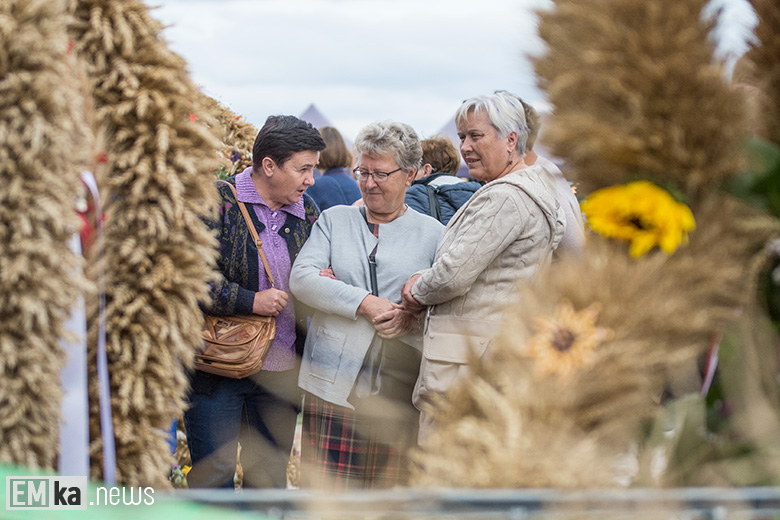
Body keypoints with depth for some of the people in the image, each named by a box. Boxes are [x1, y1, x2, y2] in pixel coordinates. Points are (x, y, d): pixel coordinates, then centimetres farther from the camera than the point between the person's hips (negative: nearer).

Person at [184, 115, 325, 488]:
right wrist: (250, 301, -19)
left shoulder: (306, 212, 10)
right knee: (212, 476, 0)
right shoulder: (218, 202, -9)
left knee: (270, 479, 12)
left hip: (281, 372, 5)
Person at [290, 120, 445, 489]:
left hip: (397, 390, 0)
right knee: (324, 488, -4)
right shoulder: (334, 220, 12)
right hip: (333, 383, 0)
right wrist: (364, 303, -14)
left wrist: (410, 318, -16)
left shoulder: (431, 233, 10)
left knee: (390, 488, 2)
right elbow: (301, 278, -2)